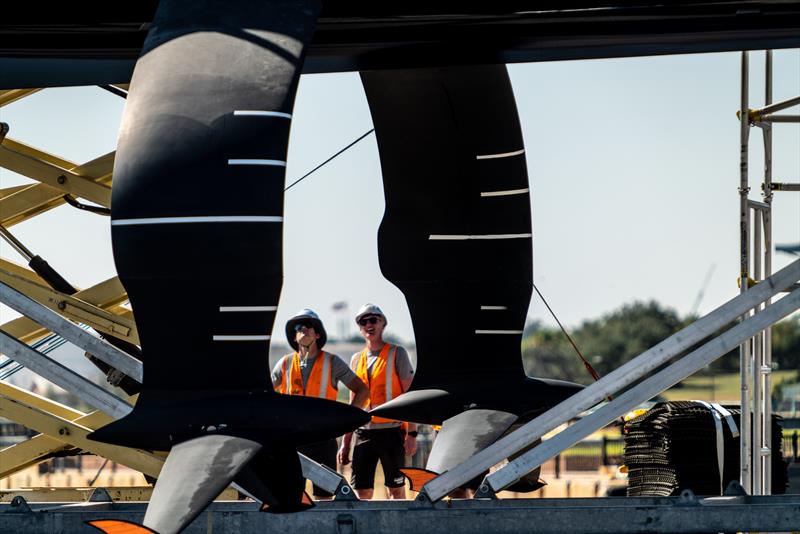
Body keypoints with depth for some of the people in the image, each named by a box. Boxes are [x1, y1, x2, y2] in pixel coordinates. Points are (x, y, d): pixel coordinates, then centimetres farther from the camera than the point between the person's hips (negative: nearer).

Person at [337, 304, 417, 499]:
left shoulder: (397, 354, 1)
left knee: (396, 490, -1)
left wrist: (412, 433, -11)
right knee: (361, 492, -1)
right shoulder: (356, 359, 15)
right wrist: (345, 442, 13)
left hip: (391, 430, -4)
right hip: (363, 433, 4)